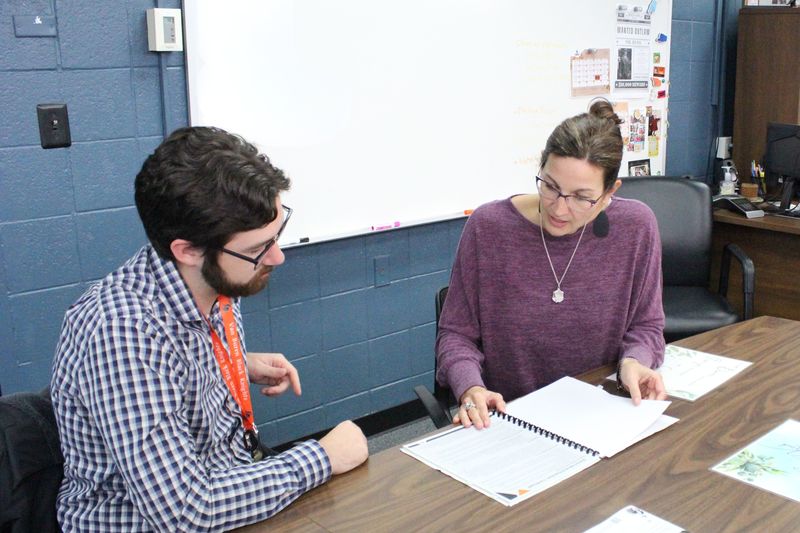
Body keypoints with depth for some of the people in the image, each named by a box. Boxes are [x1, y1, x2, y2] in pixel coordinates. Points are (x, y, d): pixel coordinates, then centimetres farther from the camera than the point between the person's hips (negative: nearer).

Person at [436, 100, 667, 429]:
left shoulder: (636, 227, -6)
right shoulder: (488, 227, -11)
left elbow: (646, 325, 7)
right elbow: (456, 332, -3)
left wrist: (634, 361, -14)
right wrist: (470, 387, -21)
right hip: (504, 416, -1)